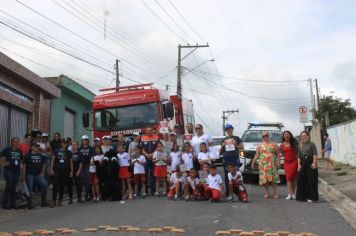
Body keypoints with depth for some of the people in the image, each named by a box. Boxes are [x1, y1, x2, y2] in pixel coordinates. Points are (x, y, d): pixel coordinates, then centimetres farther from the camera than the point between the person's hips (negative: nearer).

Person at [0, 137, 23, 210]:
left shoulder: (19, 151, 12)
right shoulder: (7, 149, -4)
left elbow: (21, 159, 27)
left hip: (17, 170, 5)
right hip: (9, 170, -5)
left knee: (14, 187, 9)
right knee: (9, 186, -6)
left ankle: (13, 204, 16)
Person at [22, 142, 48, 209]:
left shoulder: (40, 155, 11)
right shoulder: (28, 155, -1)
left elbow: (44, 164, 17)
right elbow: (24, 165, -2)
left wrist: (42, 173, 9)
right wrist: (23, 175, -8)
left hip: (38, 174, 3)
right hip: (29, 174, -3)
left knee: (45, 184, -14)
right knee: (29, 188, 0)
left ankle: (43, 201, -4)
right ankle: (29, 203, 11)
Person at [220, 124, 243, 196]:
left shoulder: (236, 138, 9)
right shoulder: (224, 140, 16)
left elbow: (242, 147, 7)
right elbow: (221, 151, 20)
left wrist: (235, 145, -8)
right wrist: (223, 145, 1)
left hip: (235, 159, -3)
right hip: (226, 159, 3)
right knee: (227, 176, 1)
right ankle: (228, 192, 6)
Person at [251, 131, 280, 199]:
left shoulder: (273, 144, 10)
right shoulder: (260, 145, 13)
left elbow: (278, 154, 6)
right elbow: (257, 155, 10)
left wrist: (278, 162, -5)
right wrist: (253, 162, 3)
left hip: (272, 164, -1)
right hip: (263, 164, 1)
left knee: (273, 178, -5)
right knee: (265, 178, -2)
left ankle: (275, 192, 1)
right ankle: (267, 193, 6)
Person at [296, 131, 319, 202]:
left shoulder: (312, 144, 0)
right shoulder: (300, 146, 15)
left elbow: (315, 154, -9)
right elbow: (299, 157, 13)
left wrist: (314, 163, -20)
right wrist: (299, 164, 0)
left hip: (310, 164, -5)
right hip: (303, 164, 5)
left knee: (311, 180, -3)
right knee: (302, 180, 6)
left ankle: (311, 197, 3)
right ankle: (303, 196, 17)